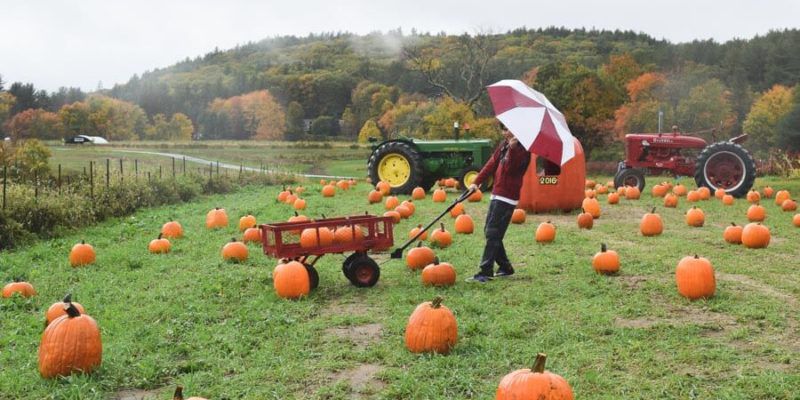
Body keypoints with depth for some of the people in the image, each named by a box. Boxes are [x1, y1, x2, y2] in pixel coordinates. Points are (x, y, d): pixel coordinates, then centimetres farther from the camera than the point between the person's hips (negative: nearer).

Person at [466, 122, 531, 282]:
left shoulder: (522, 149, -11)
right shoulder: (503, 145, 14)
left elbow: (510, 168, -22)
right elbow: (492, 163, 13)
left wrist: (512, 148, -31)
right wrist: (477, 182, 6)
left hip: (507, 197, -9)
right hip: (497, 194, 9)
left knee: (493, 233, -12)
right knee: (490, 231, 13)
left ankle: (485, 272, -11)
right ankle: (505, 267, 22)